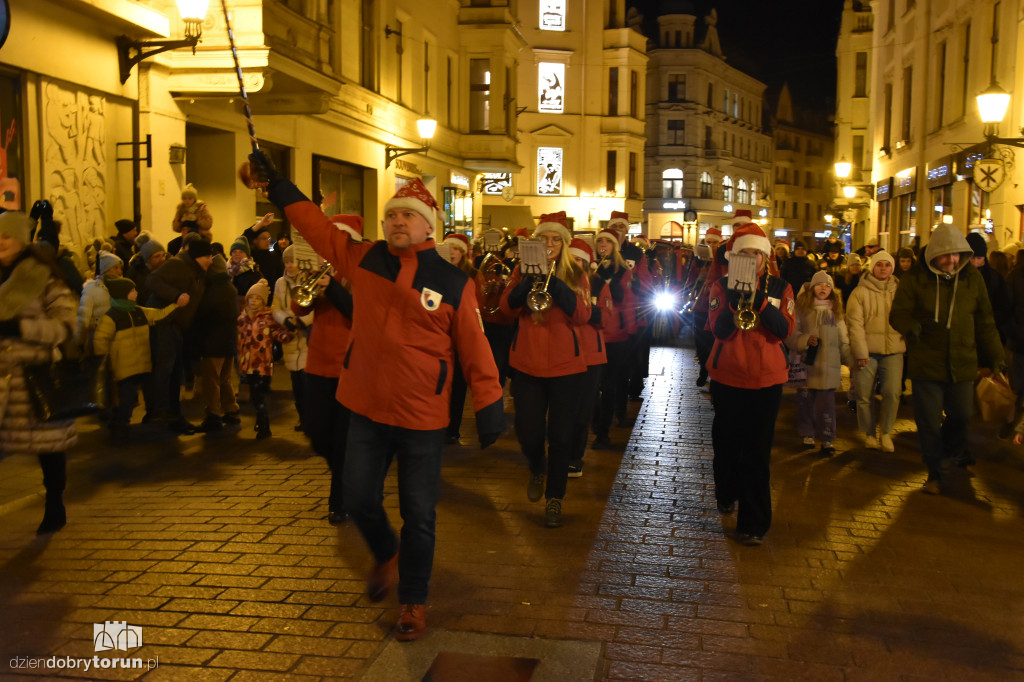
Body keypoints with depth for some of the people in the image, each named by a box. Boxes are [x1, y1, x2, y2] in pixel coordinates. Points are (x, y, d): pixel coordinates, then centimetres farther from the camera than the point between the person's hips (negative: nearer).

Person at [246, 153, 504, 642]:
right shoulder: (362, 259, 0)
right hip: (367, 409, 3)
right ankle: (386, 556, 45)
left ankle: (414, 601, 26)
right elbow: (313, 223, 8)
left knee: (418, 515, 6)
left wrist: (489, 407, -6)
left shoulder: (452, 282, -9)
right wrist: (274, 183, 7)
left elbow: (473, 347, -7)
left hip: (422, 418, -3)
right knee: (359, 500, 13)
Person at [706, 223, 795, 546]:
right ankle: (726, 494, 42)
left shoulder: (780, 288, 3)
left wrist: (761, 300, -22)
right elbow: (719, 329, -13)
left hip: (766, 378, -1)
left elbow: (785, 329, -11)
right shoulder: (722, 286, 1)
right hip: (727, 376, 1)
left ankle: (754, 523, 2)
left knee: (757, 451, -3)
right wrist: (736, 297, -24)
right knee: (727, 442, 15)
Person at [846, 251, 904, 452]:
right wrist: (860, 352, -10)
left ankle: (885, 432, 13)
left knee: (892, 393, -7)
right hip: (867, 350, -2)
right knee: (864, 396, 3)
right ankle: (870, 433, 22)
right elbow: (855, 323, -5)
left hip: (893, 350, 2)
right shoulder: (860, 292, -1)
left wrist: (908, 343, 3)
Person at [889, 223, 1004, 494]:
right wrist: (910, 326, -32)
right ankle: (934, 473, 19)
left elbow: (984, 321, 10)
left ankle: (953, 457, 39)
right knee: (929, 423, 3)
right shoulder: (914, 279, -6)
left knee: (961, 416, 11)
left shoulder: (972, 278, 2)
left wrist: (996, 354, 10)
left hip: (961, 364, 2)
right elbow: (897, 313, -9)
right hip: (925, 364, -2)